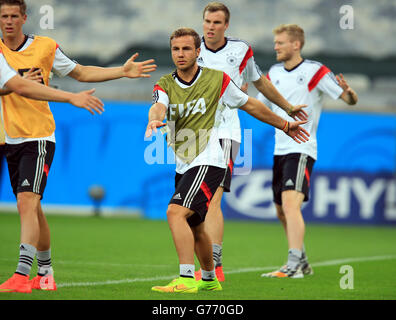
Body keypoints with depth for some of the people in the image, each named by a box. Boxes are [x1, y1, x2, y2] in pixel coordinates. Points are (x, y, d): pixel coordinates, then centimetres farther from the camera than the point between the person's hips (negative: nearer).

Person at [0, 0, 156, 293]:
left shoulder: (45, 47, 1)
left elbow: (81, 73, 12)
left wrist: (123, 71, 6)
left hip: (39, 138, -4)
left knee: (27, 203, -19)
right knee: (31, 209, 12)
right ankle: (45, 272, 27)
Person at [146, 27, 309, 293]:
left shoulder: (217, 80, -2)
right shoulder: (165, 85, 5)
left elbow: (250, 105, 11)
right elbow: (158, 106, -17)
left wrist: (285, 125, 20)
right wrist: (154, 119, -42)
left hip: (208, 161, -6)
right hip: (184, 166, 6)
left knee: (176, 212, -25)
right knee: (194, 227, 19)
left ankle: (187, 279, -30)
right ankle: (209, 279, 41)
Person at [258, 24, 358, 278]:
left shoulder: (315, 71, -7)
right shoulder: (274, 73, 12)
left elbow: (351, 100, -8)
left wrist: (349, 92, -30)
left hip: (301, 150, -8)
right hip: (280, 150, 8)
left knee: (291, 205, -23)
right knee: (282, 212, 14)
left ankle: (294, 266, -28)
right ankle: (302, 263, 31)